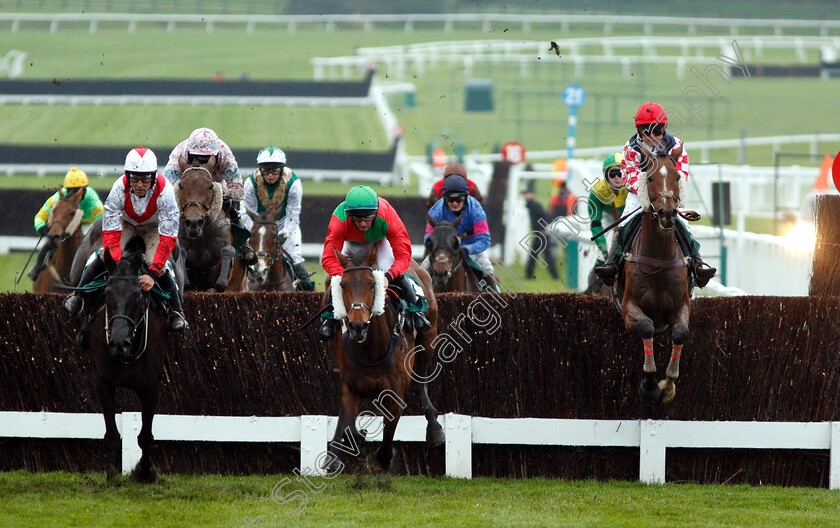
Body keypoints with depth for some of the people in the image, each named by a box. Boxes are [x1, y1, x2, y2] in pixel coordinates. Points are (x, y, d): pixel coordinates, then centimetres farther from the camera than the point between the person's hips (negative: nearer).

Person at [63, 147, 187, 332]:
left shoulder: (164, 191, -37)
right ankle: (79, 295, -1)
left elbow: (168, 238, -35)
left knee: (157, 263, -24)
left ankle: (176, 311, -4)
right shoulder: (119, 189, -34)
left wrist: (153, 273, -42)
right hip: (126, 222, 1)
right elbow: (110, 233, -30)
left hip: (154, 225, -1)